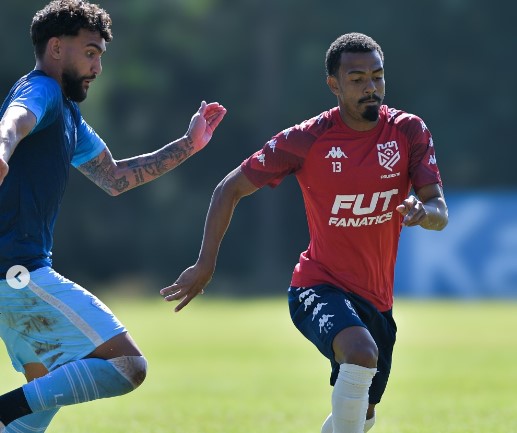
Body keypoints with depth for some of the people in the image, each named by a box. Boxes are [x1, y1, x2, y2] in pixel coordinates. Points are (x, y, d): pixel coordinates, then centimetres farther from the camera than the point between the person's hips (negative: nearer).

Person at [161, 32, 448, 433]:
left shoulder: (408, 131, -4)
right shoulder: (305, 140, -11)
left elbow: (440, 213, -9)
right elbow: (230, 190, -1)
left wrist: (424, 211, -34)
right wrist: (205, 265, -6)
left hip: (377, 299, 5)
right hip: (320, 287, -5)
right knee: (362, 353, -36)